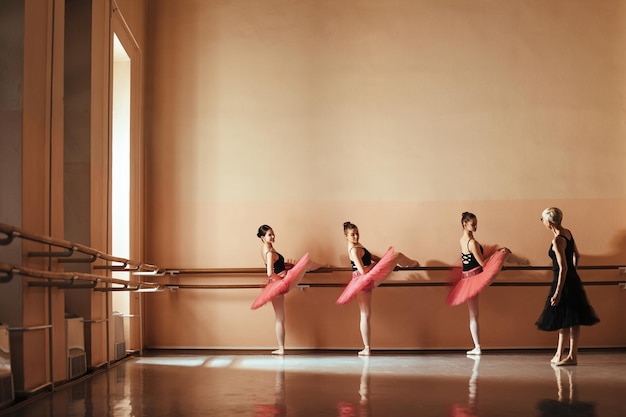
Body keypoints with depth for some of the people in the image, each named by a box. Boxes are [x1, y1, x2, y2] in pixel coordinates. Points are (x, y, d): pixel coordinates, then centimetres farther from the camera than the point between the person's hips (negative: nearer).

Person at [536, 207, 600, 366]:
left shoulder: (557, 240, -21)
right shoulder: (568, 233, 5)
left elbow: (563, 268, -23)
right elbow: (576, 255, 16)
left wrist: (557, 293, -22)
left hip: (564, 281, -9)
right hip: (573, 280, 9)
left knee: (570, 320, 0)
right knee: (563, 319, 14)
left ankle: (572, 357, 8)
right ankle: (559, 355, 21)